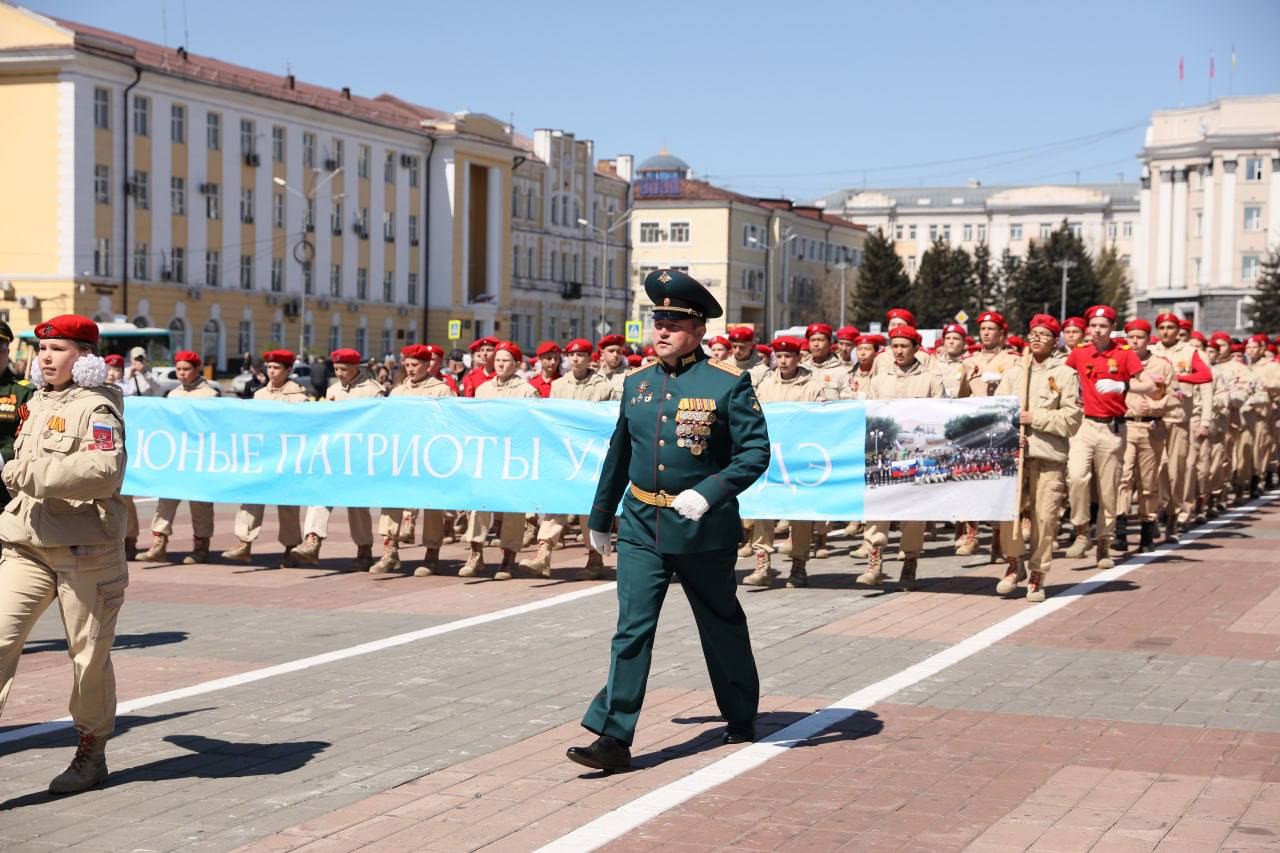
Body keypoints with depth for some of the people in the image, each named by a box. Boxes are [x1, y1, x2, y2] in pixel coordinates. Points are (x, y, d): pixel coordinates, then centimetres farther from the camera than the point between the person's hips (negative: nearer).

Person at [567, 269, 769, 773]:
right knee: (631, 630, -6)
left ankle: (741, 719, 34)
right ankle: (613, 739, -7)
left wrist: (708, 494, -26)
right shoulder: (637, 383, 7)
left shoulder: (728, 384, -9)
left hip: (704, 529, -3)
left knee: (722, 626, 14)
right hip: (641, 527, 3)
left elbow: (756, 452, -12)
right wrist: (600, 517, 22)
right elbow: (619, 454, 17)